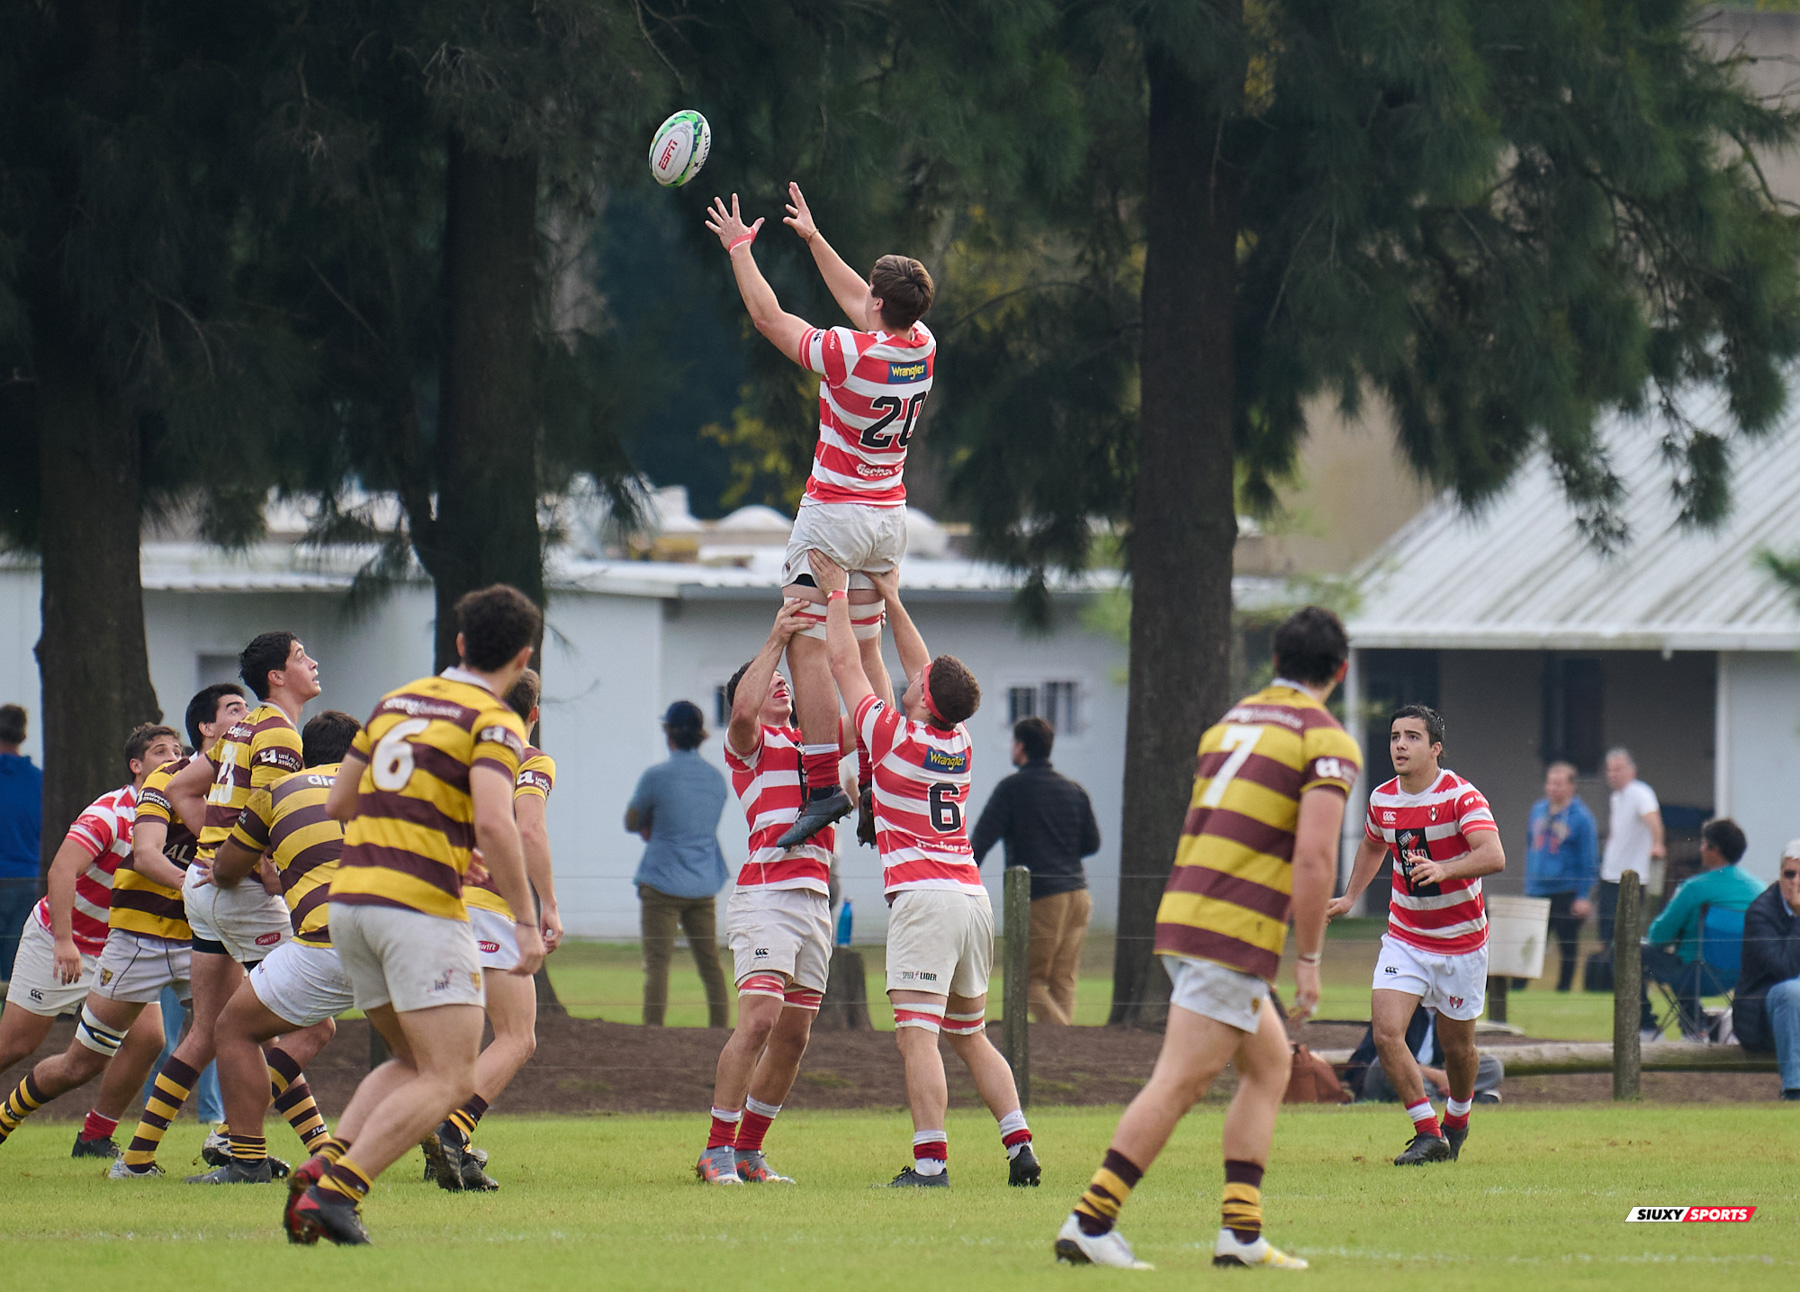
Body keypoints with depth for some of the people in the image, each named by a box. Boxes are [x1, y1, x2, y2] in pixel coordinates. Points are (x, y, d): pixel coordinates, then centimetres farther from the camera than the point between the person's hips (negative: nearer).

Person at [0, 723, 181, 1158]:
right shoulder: (112, 812, -23)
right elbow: (62, 870, -32)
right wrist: (64, 942, -39)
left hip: (118, 950, 6)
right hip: (57, 939, -6)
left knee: (147, 1037, -9)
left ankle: (96, 1138, 5)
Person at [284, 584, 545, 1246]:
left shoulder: (397, 701, 16)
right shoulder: (494, 723, -6)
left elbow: (338, 803, 21)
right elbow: (495, 825, -21)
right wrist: (526, 922, -14)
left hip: (349, 896, 8)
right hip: (421, 906, -8)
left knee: (413, 1062, 20)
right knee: (450, 1080, -5)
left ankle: (322, 1166, -1)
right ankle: (335, 1193, -21)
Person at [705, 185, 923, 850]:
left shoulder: (850, 354, -21)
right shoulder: (922, 348, 0)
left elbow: (769, 318, -8)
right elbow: (857, 302, 19)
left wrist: (740, 249, 5)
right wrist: (813, 237, 27)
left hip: (834, 513, -7)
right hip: (889, 515, 7)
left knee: (807, 646, -6)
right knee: (866, 647, 14)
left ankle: (823, 787, -14)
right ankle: (880, 784, 10)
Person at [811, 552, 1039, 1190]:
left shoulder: (894, 737, -6)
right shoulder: (960, 743, 11)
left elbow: (845, 664, 3)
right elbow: (922, 666, 26)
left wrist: (836, 592, 13)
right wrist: (891, 598, 31)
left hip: (923, 896, -8)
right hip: (974, 896, 8)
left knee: (917, 1035, -12)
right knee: (969, 1036, 15)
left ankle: (930, 1161, -21)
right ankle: (1020, 1145, 6)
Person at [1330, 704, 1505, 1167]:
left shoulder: (1460, 796, -19)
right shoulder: (1382, 800, -1)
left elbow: (1494, 856, -34)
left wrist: (1442, 870, -48)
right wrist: (1350, 898, 19)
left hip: (1461, 941, -4)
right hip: (1404, 936, 4)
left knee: (1457, 1046, 9)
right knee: (1386, 1032, -15)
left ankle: (1456, 1122, 37)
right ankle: (1428, 1134, -6)